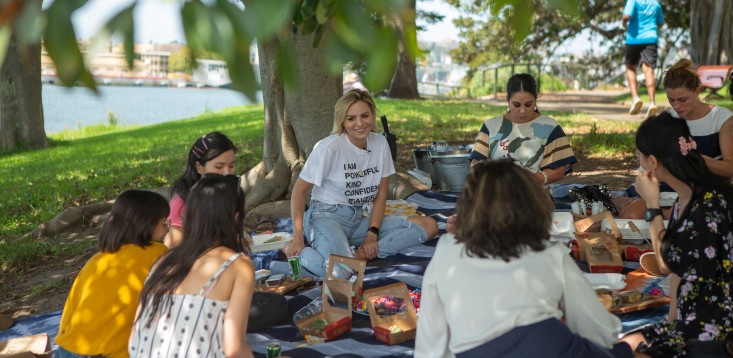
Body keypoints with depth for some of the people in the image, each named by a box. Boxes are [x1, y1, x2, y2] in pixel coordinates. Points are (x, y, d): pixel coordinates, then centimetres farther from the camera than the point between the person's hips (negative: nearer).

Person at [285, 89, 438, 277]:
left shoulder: (380, 143, 1)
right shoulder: (329, 147, -14)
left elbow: (381, 192, 6)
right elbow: (299, 190, -9)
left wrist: (372, 234, -6)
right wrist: (298, 237, -14)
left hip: (363, 218, 7)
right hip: (327, 217, -7)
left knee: (429, 226, -8)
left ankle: (361, 254, -17)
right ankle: (297, 251, -8)